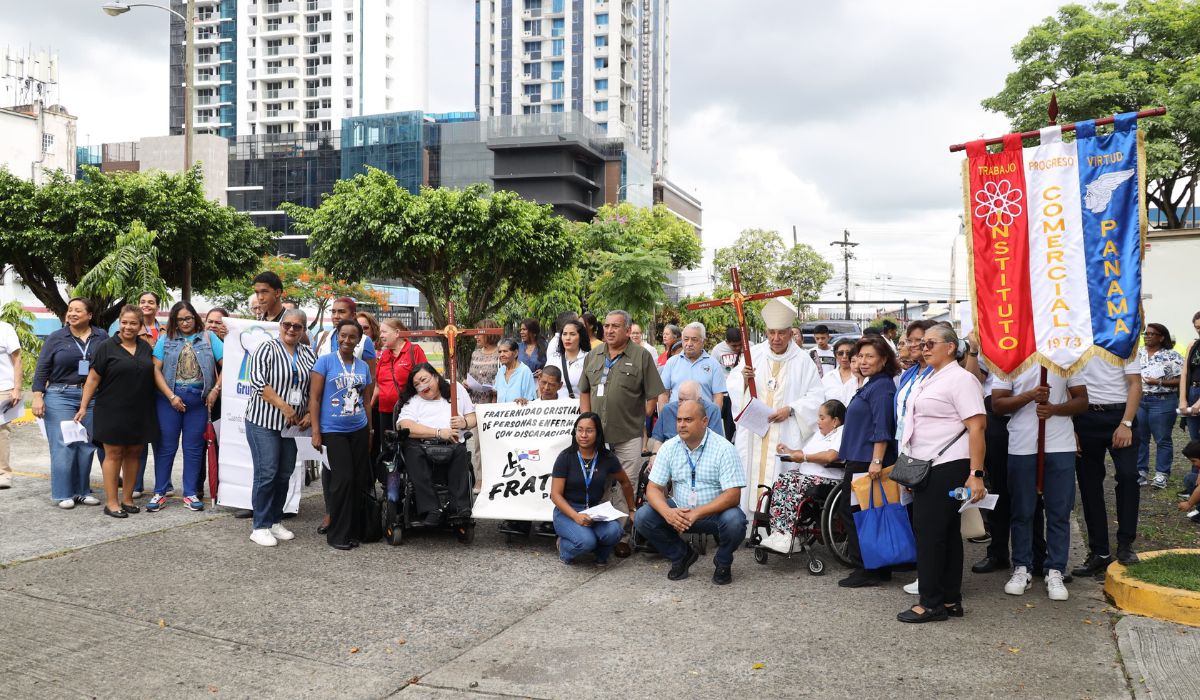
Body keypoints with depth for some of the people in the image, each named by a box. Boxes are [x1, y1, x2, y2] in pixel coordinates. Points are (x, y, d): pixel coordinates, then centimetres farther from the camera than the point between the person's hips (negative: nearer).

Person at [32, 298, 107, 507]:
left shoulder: (102, 337, 6)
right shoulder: (56, 338, 2)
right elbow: (42, 369, 2)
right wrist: (38, 396, -7)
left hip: (92, 399, 2)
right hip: (60, 396, -2)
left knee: (86, 446, 6)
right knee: (63, 446, -4)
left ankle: (82, 491, 16)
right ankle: (63, 494, 3)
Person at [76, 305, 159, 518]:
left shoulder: (146, 348, 10)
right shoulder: (107, 347, -3)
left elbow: (154, 375, 20)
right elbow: (93, 379, -3)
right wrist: (83, 406, -6)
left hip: (140, 413, 4)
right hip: (112, 412, -4)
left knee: (133, 453, 8)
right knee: (113, 454, 0)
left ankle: (127, 499, 18)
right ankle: (111, 503, 5)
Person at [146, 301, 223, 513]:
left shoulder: (208, 338, 6)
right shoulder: (166, 339, 6)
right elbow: (156, 369, -1)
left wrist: (216, 389, -9)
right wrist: (171, 396, -9)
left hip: (199, 399, 0)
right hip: (169, 398, 0)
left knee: (194, 447, 6)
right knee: (166, 446, 4)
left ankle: (191, 493, 14)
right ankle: (159, 493, 12)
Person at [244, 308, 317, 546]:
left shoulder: (309, 355, 10)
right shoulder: (267, 349, -5)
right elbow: (258, 382, -15)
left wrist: (310, 414, 0)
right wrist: (284, 406, -18)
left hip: (293, 425, 5)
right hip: (264, 421, -5)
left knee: (284, 473, 9)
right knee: (266, 472, -6)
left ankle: (275, 520, 22)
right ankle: (260, 527, 1)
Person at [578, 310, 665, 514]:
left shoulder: (642, 356, -5)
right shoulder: (593, 355, 10)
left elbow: (653, 395, -3)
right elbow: (584, 391, 16)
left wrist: (641, 421, -3)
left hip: (628, 436, -4)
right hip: (596, 434, 4)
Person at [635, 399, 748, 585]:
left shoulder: (723, 449, -15)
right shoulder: (669, 447, -3)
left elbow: (733, 495, -21)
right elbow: (654, 487, -4)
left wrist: (696, 513, -32)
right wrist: (667, 512, -27)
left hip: (715, 512, -3)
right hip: (678, 512, 4)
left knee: (734, 522, -35)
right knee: (642, 517, -18)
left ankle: (723, 562, 0)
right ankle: (681, 555, 8)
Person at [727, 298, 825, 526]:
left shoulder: (802, 360, 2)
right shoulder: (754, 353, 6)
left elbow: (816, 396, 2)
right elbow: (734, 387, 7)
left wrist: (791, 409, -11)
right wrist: (744, 379, -15)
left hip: (785, 431, -2)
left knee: (781, 473, -7)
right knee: (749, 470, 0)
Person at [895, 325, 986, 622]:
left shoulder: (961, 379, -11)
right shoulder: (928, 379, 18)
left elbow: (977, 426, -17)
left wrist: (976, 474, -22)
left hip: (947, 466, -9)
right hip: (927, 466, 9)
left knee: (930, 533, -6)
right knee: (947, 532, 13)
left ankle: (932, 603, 1)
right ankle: (950, 600, 19)